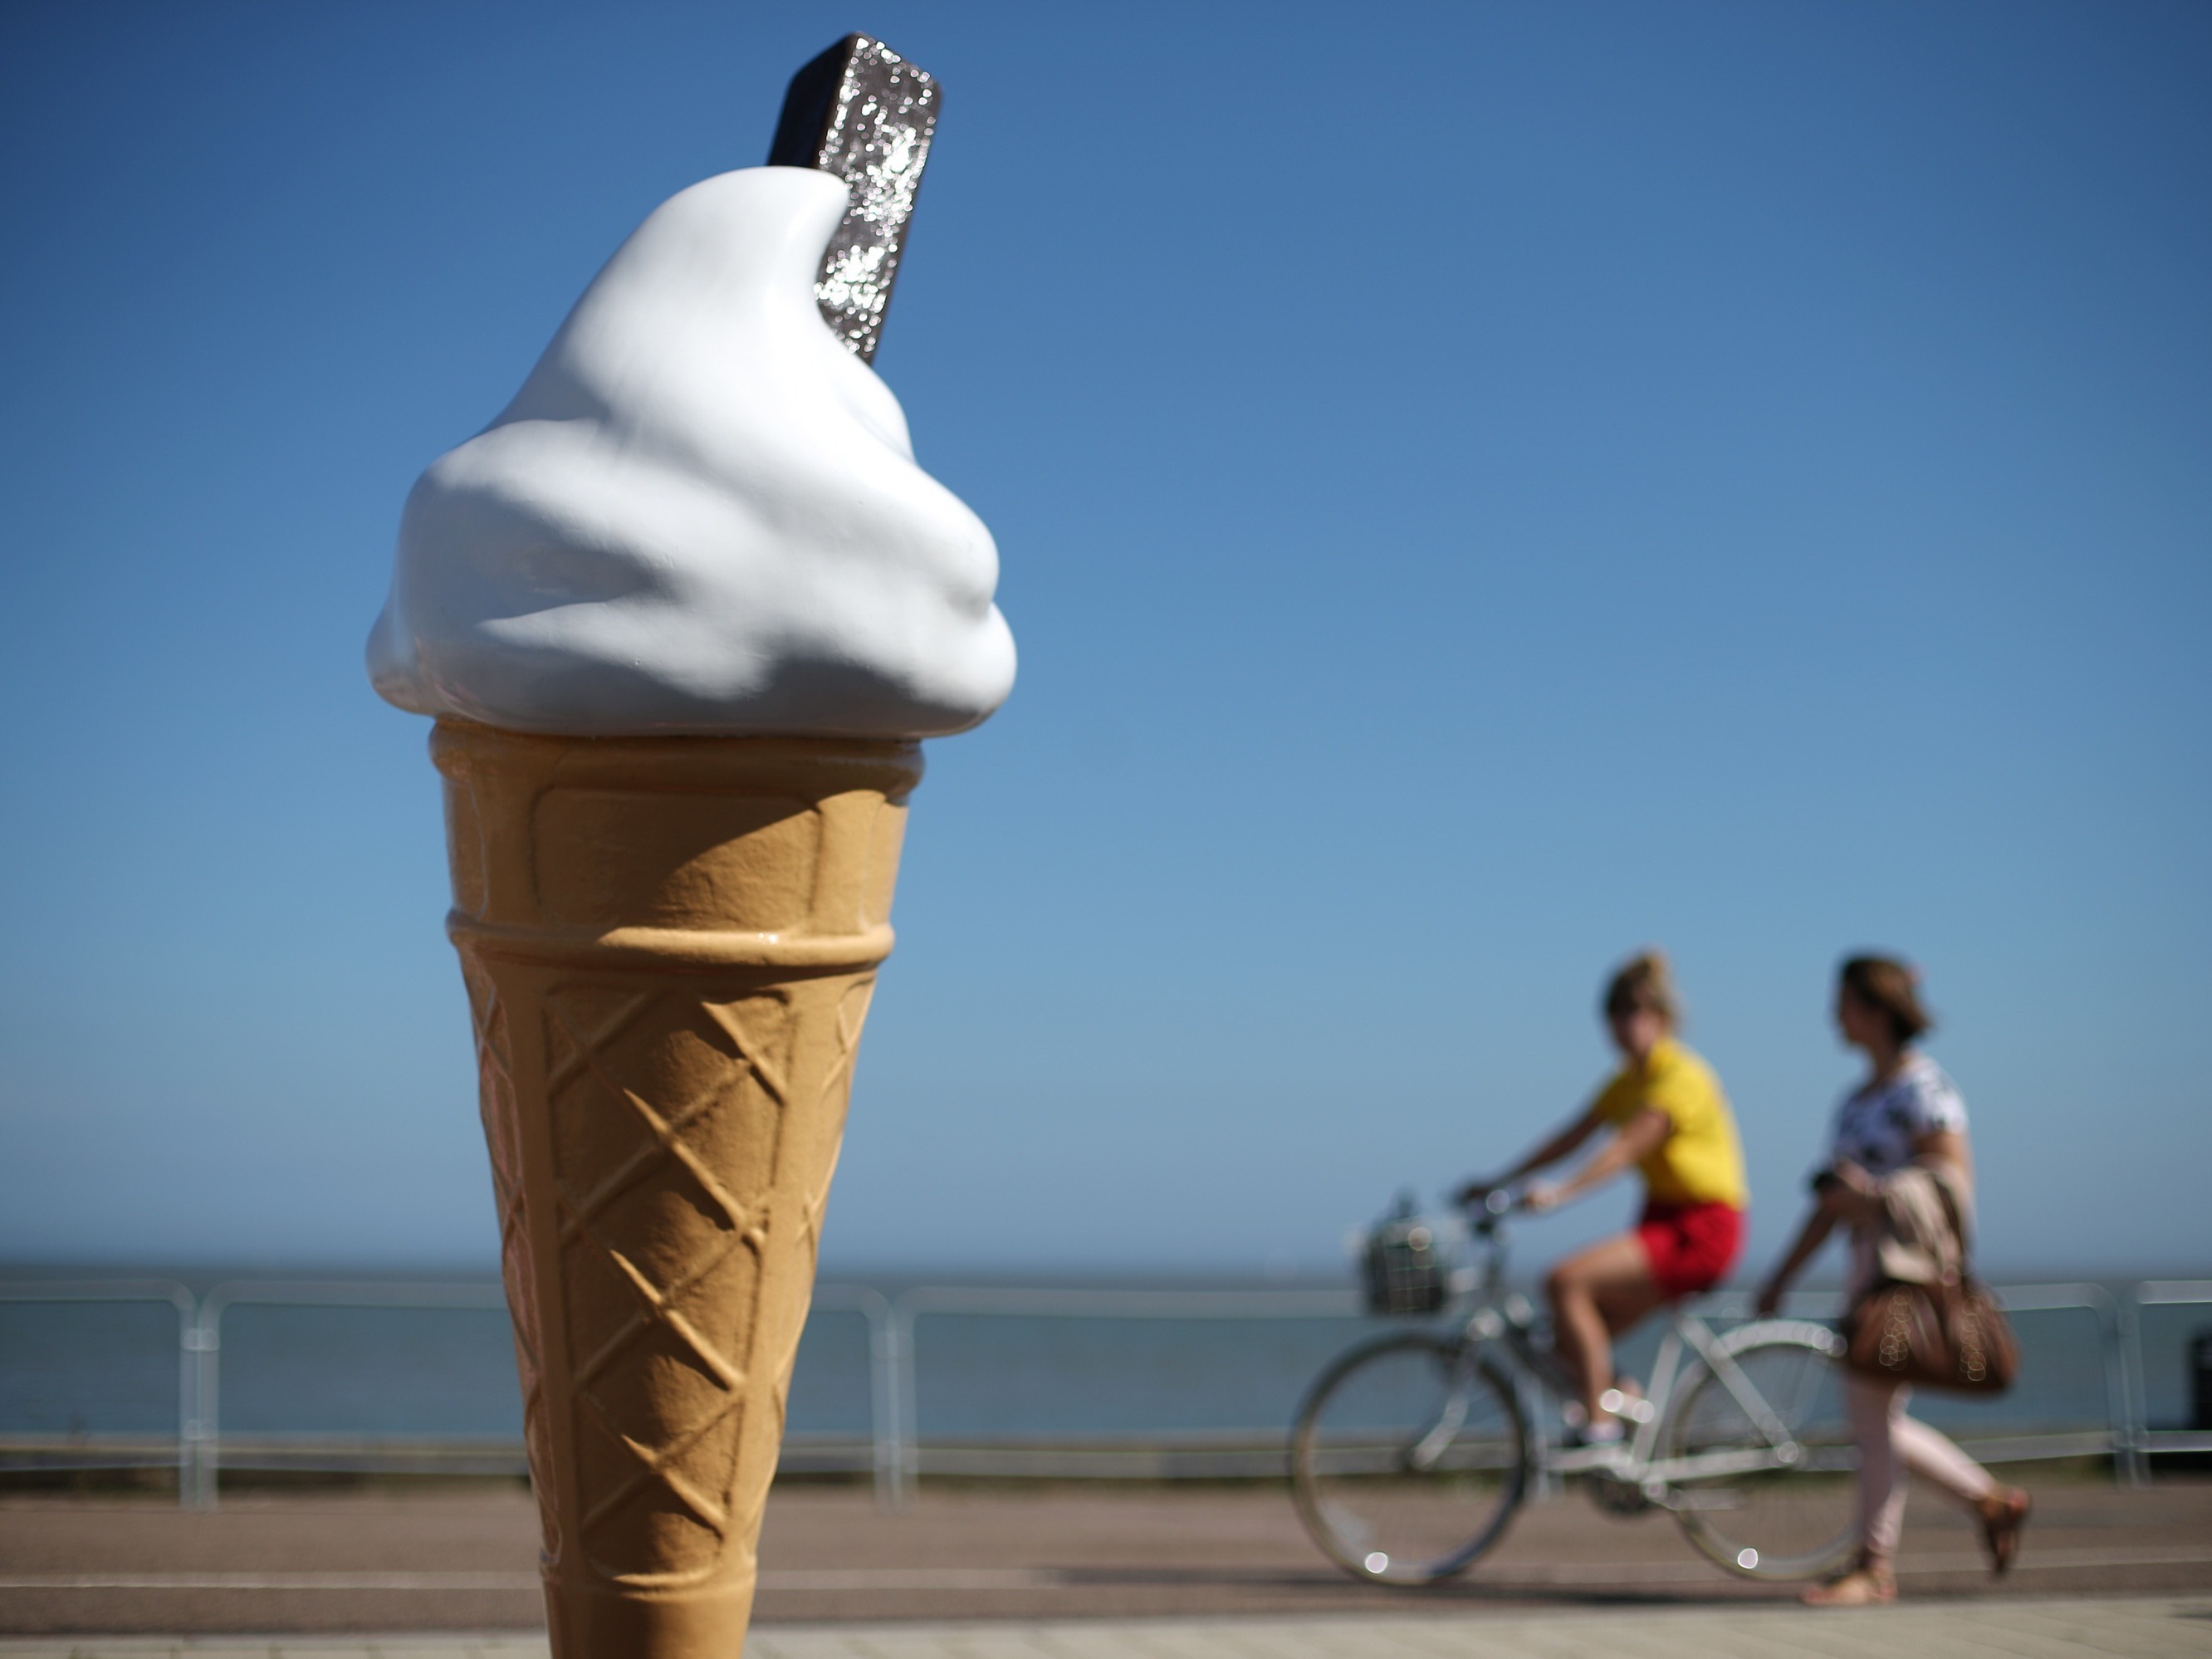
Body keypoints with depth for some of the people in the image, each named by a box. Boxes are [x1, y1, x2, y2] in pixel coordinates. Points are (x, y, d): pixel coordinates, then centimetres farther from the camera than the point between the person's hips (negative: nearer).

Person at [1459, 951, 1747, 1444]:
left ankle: (1599, 1422, -19)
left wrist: (1559, 1192, -39)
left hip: (1700, 1231, -9)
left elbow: (1627, 1147, -27)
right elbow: (1572, 1136, 9)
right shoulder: (1629, 1079, 13)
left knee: (1566, 1281, -24)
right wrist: (1498, 1182, 2)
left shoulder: (1681, 1076, -14)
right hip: (1662, 1219, 9)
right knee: (1570, 1347, -3)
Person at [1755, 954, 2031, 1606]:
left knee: (1872, 1411, -9)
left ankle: (1874, 1566, -2)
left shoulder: (1923, 1087, -10)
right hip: (1869, 1264, 9)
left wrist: (1874, 1197, -25)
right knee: (1875, 1420, 11)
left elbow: (1955, 1184, -16)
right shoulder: (1859, 1097, 17)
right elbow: (1835, 1195, 20)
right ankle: (1992, 1499, 24)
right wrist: (1784, 1274, 18)